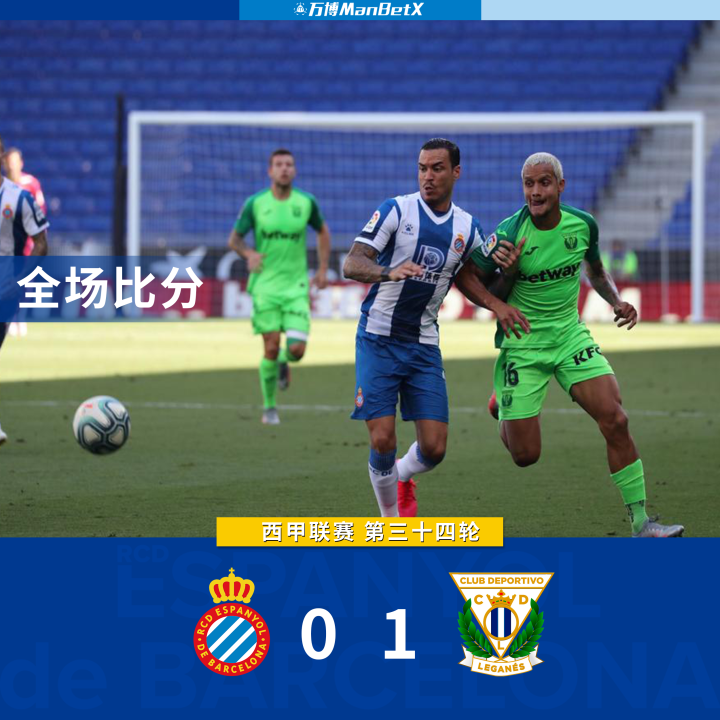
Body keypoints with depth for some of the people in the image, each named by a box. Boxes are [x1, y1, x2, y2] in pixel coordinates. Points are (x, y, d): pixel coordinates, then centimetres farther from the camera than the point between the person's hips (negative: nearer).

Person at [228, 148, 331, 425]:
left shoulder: (306, 202, 0)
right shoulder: (255, 203, -4)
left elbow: (323, 231, 18)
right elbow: (234, 238, 4)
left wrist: (323, 269, 12)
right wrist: (249, 254, -18)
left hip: (296, 286, 1)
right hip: (265, 285, -1)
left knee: (297, 349, -12)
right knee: (271, 348, -6)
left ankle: (284, 362, 27)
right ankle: (269, 407, 13)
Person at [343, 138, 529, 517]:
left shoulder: (468, 228, 5)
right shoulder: (396, 210, -8)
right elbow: (351, 264, -16)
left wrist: (496, 305, 4)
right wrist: (390, 271, -36)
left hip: (424, 346, 4)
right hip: (378, 340, -3)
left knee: (434, 448, -3)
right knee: (383, 440, -13)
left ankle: (403, 477, 33)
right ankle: (390, 515, 12)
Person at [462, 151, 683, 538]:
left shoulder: (583, 225, -4)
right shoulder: (508, 235, -18)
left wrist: (616, 301, -1)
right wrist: (508, 274, -27)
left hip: (570, 336, 3)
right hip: (521, 344, -3)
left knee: (615, 420, -16)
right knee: (525, 455, -1)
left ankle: (640, 523, -9)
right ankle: (502, 403, 37)